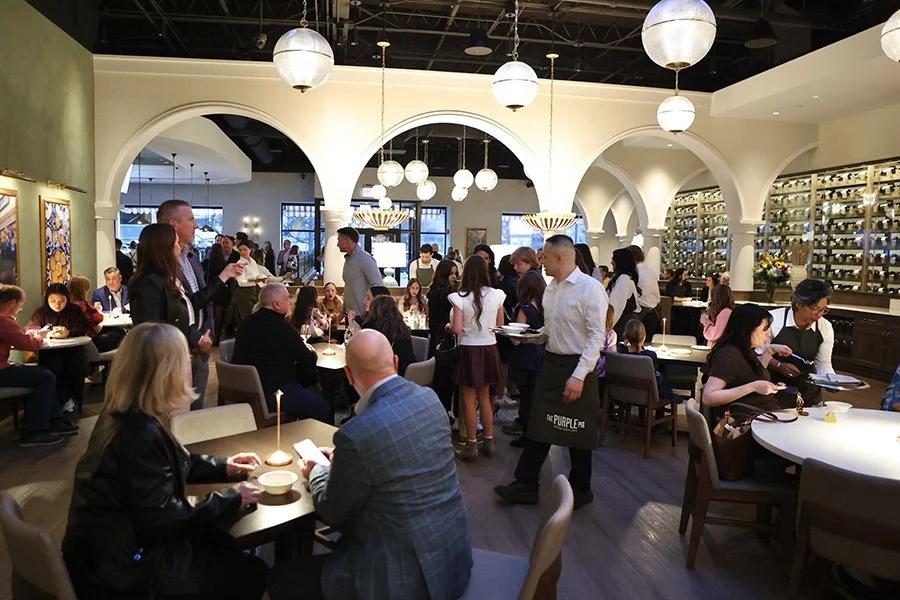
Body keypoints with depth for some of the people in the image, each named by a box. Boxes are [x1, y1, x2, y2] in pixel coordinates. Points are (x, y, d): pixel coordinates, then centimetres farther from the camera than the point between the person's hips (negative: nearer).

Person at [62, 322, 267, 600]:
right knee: (251, 574, -2)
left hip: (117, 546, 10)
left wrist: (223, 466, 10)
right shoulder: (140, 434, -29)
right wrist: (232, 499, -16)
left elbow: (174, 464, 17)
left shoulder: (124, 415, 2)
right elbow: (162, 519, -26)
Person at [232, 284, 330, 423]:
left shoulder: (247, 323, 8)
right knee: (323, 407, -1)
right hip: (271, 394, -9)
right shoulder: (283, 328, -17)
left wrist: (303, 349, 18)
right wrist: (311, 352, 16)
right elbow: (309, 361, -7)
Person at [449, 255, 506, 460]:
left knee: (469, 399, 8)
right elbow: (500, 325, 5)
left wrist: (449, 325, 5)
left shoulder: (460, 297, -14)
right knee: (484, 397, 18)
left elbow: (457, 329, -16)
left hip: (469, 349, -4)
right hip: (489, 348, 4)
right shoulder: (496, 295, -4)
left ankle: (471, 445, 14)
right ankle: (489, 442, 25)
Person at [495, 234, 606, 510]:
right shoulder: (550, 288, 7)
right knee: (538, 425, 10)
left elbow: (597, 336, -18)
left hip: (578, 366, -7)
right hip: (551, 362, 7)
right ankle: (526, 484, 21)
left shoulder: (590, 287, -16)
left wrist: (579, 376, -22)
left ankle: (580, 490, 28)